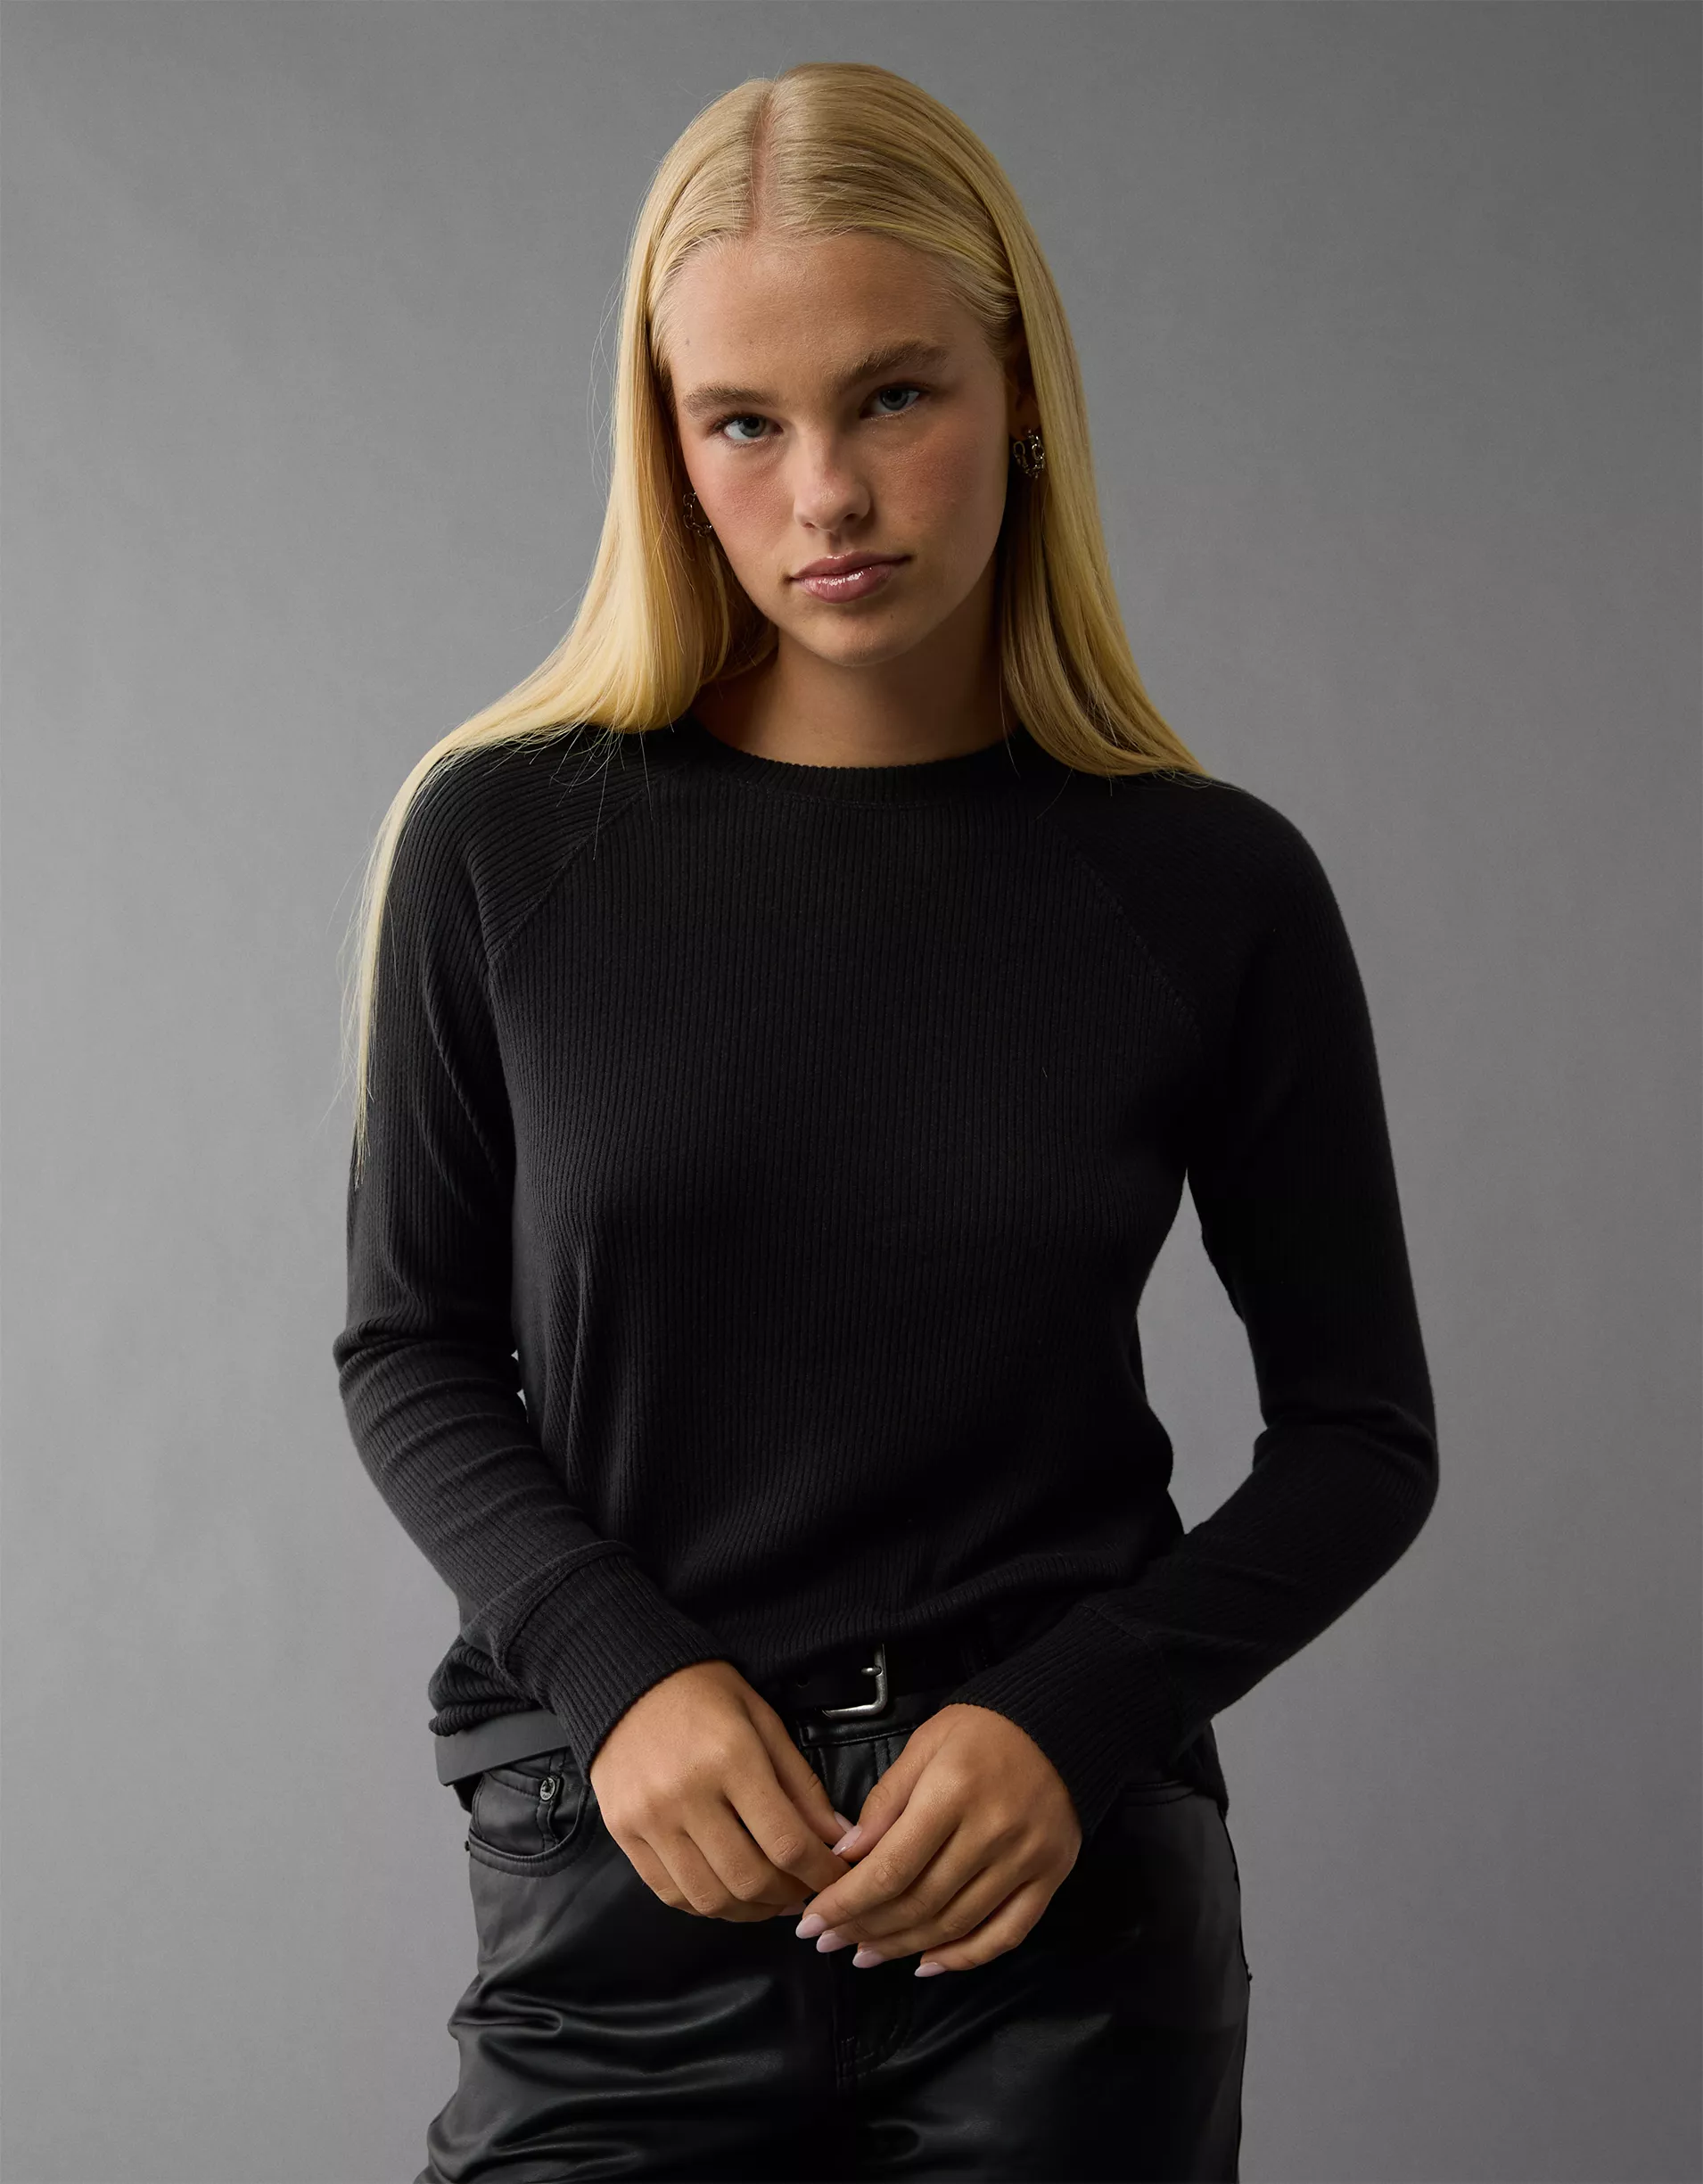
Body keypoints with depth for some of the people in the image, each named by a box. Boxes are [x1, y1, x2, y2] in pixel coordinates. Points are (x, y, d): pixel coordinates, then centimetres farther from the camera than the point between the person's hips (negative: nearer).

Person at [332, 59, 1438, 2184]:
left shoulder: (1211, 887, -4)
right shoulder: (501, 840, -4)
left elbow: (1361, 1431, 3)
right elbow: (412, 1350, 5)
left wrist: (1072, 1724, -10)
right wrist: (623, 1672, -11)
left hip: (1067, 1910, 0)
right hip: (619, 1896, 0)